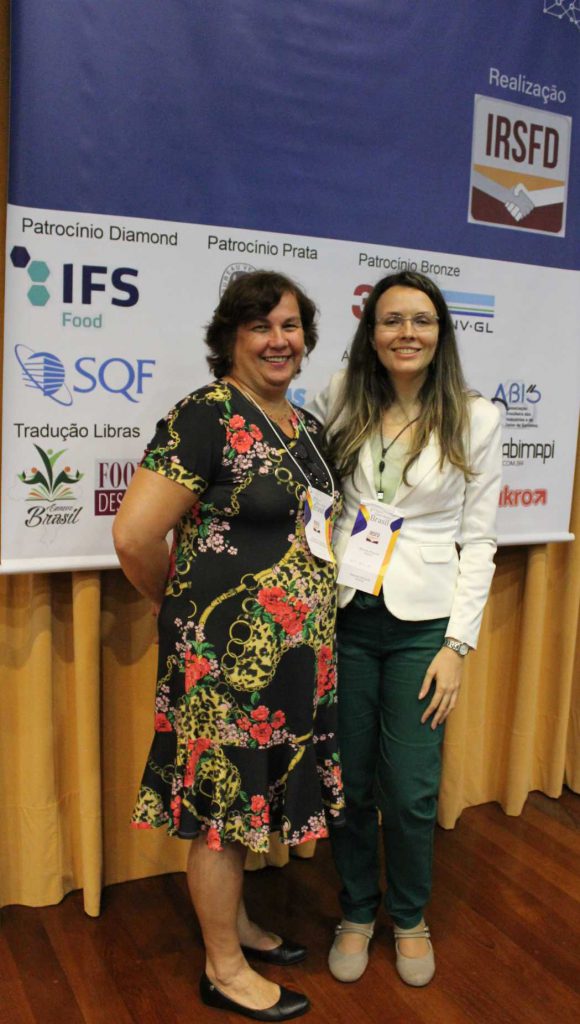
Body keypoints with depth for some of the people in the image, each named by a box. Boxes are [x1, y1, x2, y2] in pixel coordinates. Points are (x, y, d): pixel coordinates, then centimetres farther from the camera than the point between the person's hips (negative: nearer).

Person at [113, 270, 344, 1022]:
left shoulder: (305, 424, 9)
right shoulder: (205, 417, -17)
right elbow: (135, 535, -22)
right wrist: (186, 607, -7)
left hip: (296, 651, 8)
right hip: (228, 652, -8)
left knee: (253, 793, 22)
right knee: (223, 803, 8)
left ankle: (236, 924, 44)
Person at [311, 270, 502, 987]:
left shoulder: (475, 418, -1)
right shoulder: (340, 401, 2)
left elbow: (477, 540, 0)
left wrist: (458, 644, -5)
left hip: (421, 624, -1)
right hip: (341, 617, 1)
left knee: (411, 792, 6)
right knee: (348, 783, 12)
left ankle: (409, 917, 35)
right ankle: (357, 912, 37)